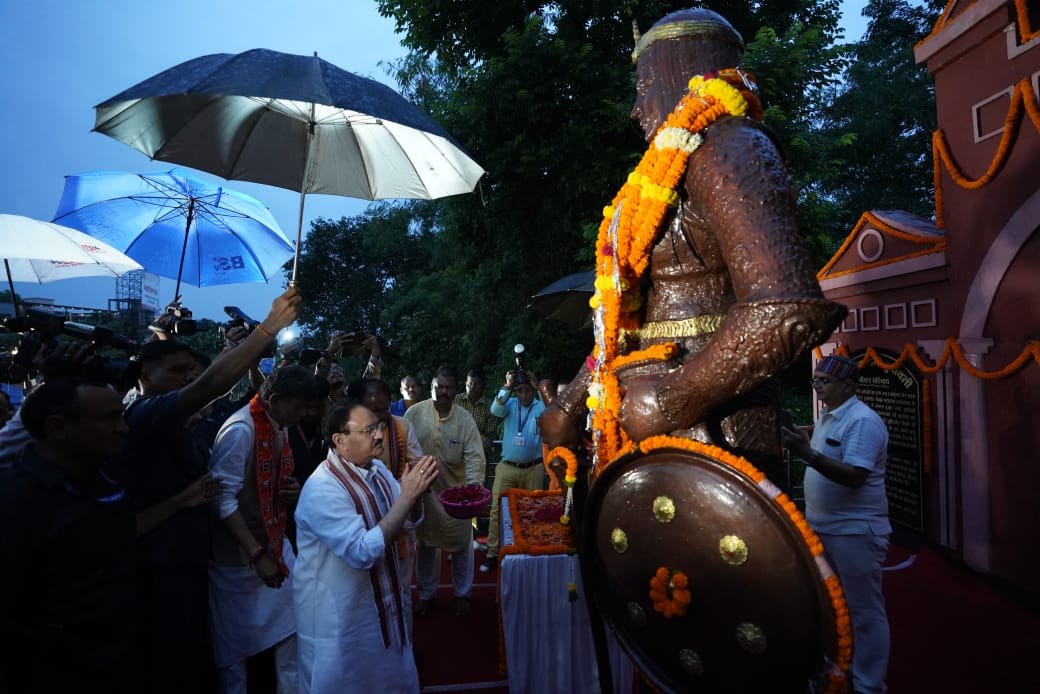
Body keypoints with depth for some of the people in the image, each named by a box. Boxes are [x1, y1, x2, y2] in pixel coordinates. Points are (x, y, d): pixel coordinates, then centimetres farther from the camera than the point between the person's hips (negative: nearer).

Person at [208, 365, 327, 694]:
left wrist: (291, 493, -5)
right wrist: (257, 554, -23)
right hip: (238, 554, -7)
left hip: (275, 543, 8)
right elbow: (223, 499, -24)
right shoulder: (241, 430, -23)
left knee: (291, 622, 12)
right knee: (237, 639, 9)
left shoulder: (280, 428, 4)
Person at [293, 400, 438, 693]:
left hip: (380, 602, 7)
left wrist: (416, 491, -16)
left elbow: (409, 520, 5)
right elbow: (362, 553, -33)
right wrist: (406, 495, -34)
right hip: (338, 615, -7)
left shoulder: (377, 469, -3)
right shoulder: (323, 488, -27)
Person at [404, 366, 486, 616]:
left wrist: (474, 486, -32)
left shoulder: (465, 420, -12)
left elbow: (474, 457, -16)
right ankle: (426, 594, 37)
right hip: (423, 491, 1)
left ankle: (462, 593, 35)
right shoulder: (415, 413, -10)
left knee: (462, 544, 13)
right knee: (426, 543, 17)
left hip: (456, 492, 0)